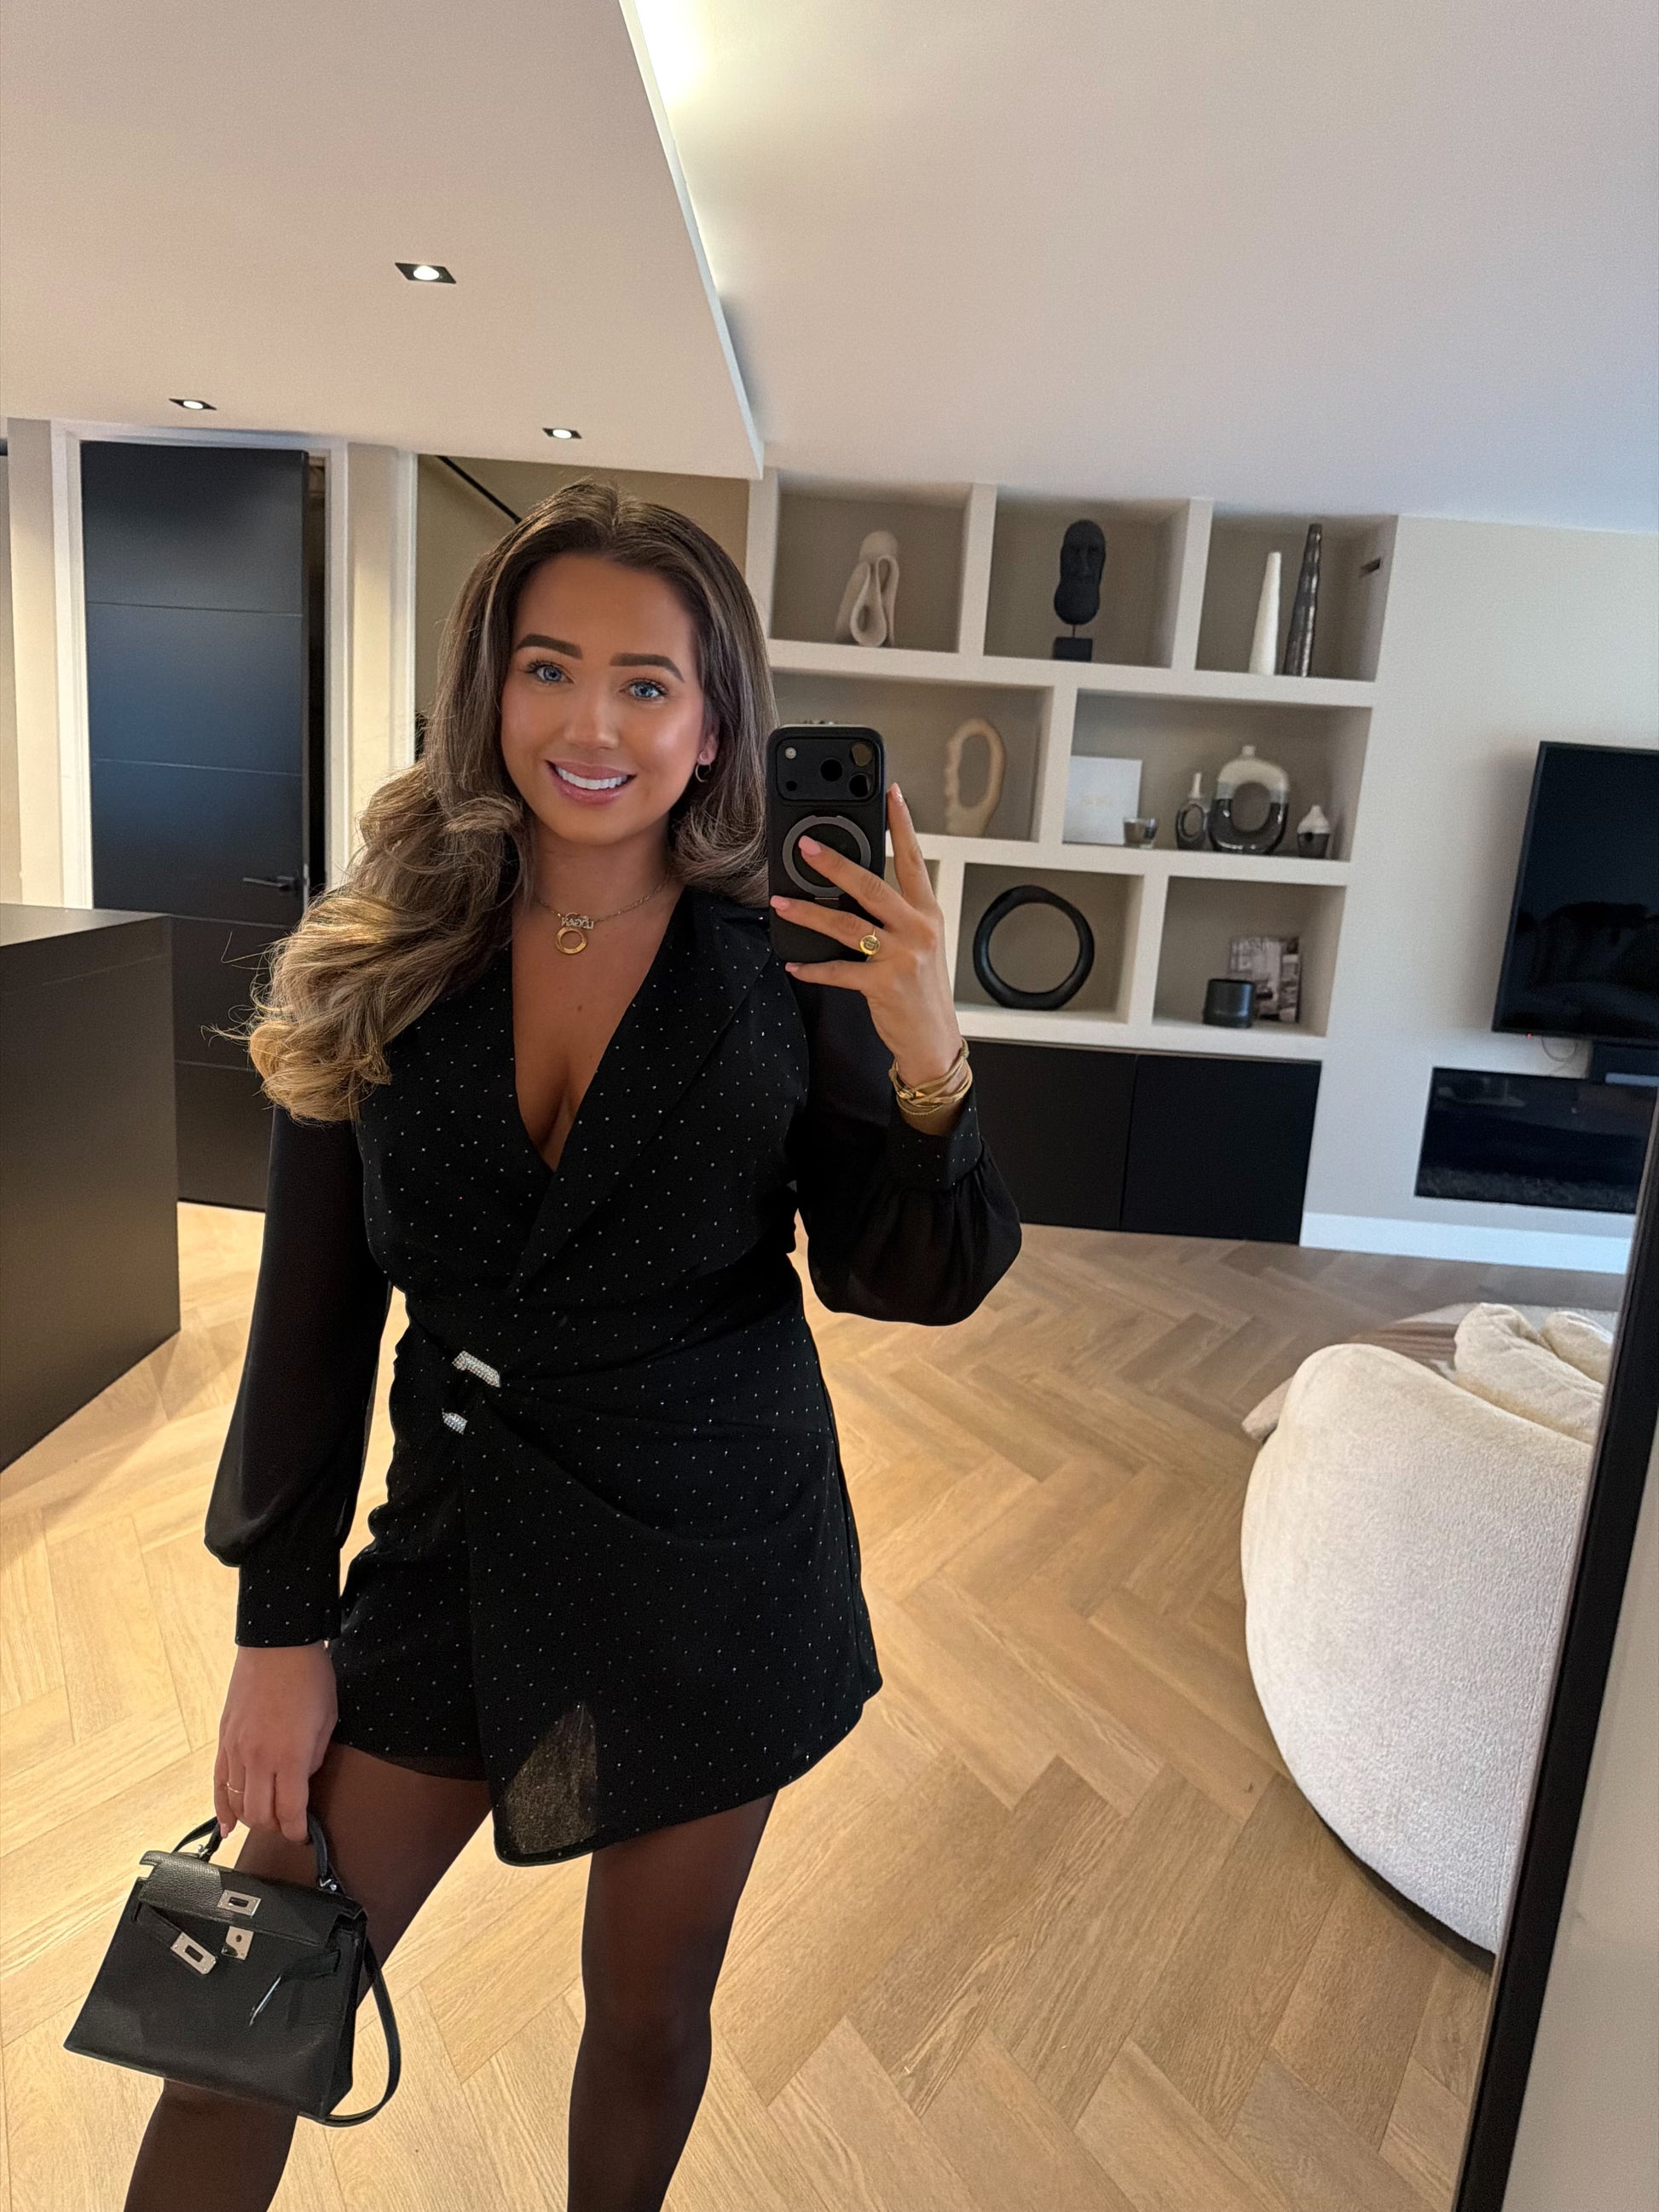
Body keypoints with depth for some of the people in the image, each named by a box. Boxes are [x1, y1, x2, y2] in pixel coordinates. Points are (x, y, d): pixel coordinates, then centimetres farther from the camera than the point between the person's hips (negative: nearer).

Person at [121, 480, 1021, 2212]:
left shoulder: (790, 966, -9)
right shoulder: (383, 963, -4)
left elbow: (907, 1285, -7)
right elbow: (313, 1311, -1)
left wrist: (928, 1061, -25)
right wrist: (279, 1627, 1)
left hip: (713, 1559, -1)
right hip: (457, 1543, 2)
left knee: (648, 2021, 20)